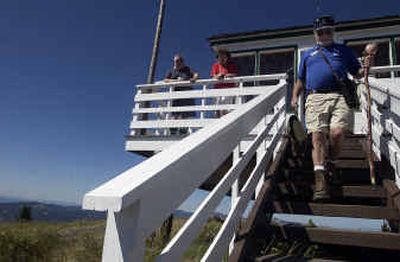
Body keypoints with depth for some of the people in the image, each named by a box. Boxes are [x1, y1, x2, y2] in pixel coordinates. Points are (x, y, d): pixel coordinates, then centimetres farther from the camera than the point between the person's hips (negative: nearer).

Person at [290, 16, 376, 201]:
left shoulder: (343, 50, 26)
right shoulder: (307, 54, 28)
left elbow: (357, 74, 22)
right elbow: (300, 80, 29)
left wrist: (366, 66, 0)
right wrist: (295, 97, 13)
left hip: (340, 96, -1)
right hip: (315, 98, 1)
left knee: (337, 133, -22)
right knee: (317, 136, -15)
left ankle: (331, 163, 6)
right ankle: (320, 179, -21)